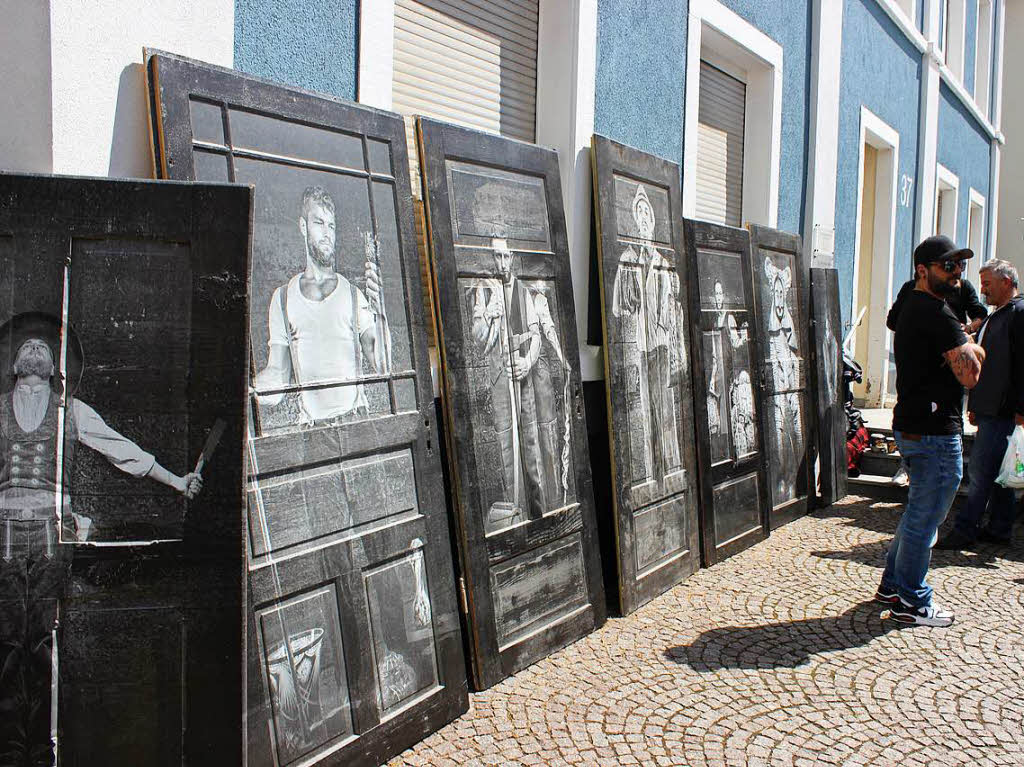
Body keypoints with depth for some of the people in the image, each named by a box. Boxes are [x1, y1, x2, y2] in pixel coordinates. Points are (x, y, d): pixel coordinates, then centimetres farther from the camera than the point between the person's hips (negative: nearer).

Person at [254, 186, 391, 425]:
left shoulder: (354, 295, 8)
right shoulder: (283, 298, 11)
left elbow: (382, 366, -1)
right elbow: (278, 377, 8)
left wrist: (379, 313, -13)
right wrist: (251, 382, -11)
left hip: (355, 418, -1)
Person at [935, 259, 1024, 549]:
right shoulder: (994, 317, 19)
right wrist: (975, 406, 22)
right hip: (990, 411, 10)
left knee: (981, 471, -8)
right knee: (996, 472, 14)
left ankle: (964, 531, -3)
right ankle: (999, 530, 21)